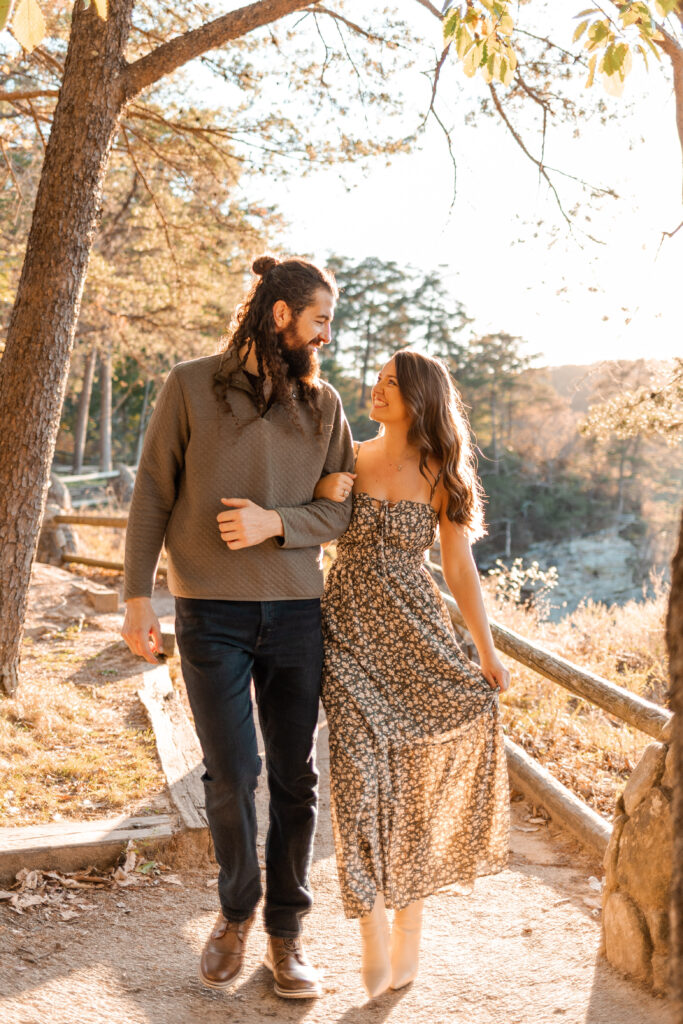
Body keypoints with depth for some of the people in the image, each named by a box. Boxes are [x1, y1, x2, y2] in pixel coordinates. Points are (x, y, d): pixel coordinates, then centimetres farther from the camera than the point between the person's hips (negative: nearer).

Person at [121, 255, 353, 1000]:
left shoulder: (322, 404, 7)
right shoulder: (190, 388, 0)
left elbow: (345, 507, 6)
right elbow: (152, 494, 0)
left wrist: (274, 523, -12)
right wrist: (137, 595, -5)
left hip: (296, 611, 3)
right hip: (212, 612, -2)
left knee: (295, 777, 6)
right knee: (231, 776, 0)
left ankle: (286, 929, 21)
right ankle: (236, 912, 26)